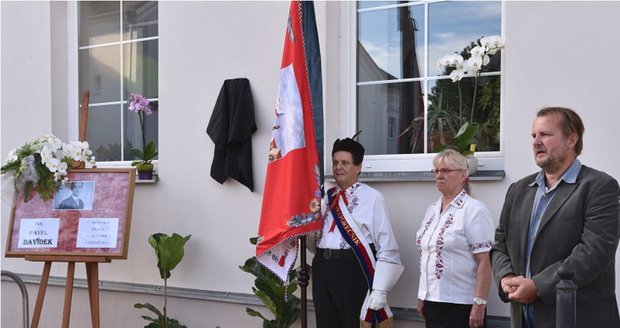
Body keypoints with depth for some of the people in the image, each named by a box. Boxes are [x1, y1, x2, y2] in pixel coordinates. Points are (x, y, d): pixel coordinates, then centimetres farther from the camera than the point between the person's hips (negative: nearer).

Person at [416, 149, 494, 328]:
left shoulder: (474, 210, -9)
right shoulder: (432, 210, 12)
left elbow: (484, 262, -14)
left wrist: (479, 303, -18)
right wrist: (421, 297, 15)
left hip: (461, 306, -6)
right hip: (432, 301, 6)